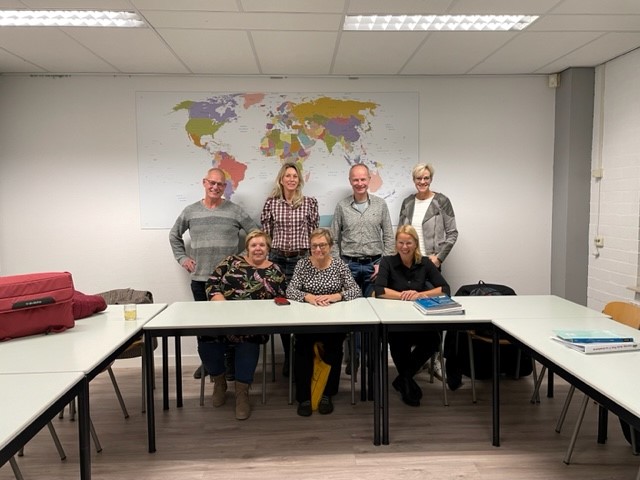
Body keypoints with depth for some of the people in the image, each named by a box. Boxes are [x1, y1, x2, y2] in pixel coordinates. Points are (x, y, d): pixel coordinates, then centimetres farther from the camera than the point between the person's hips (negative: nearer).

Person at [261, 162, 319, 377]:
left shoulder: (310, 202, 2)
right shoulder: (271, 203, 4)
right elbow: (265, 234, 7)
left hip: (302, 259, -1)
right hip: (277, 259, 1)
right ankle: (288, 356, 20)